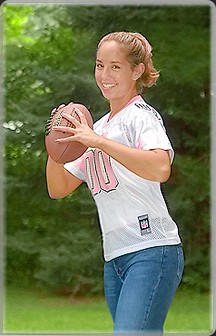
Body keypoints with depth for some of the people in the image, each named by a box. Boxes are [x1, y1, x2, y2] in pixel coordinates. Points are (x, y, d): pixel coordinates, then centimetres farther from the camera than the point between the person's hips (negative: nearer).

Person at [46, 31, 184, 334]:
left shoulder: (142, 115, -4)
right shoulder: (97, 128, 20)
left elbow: (160, 169, -25)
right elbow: (58, 189, 19)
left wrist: (98, 141, -25)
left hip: (152, 252, -8)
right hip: (114, 260, 8)